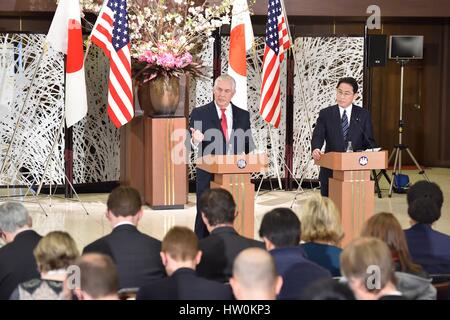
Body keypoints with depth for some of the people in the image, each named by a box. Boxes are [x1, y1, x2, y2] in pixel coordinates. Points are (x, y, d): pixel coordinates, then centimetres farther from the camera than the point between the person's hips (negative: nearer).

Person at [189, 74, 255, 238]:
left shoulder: (243, 115, 9)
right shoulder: (199, 113, 0)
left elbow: (248, 145, 11)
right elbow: (192, 144, -5)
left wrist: (254, 154, -12)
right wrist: (195, 140, -28)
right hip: (208, 175, -2)